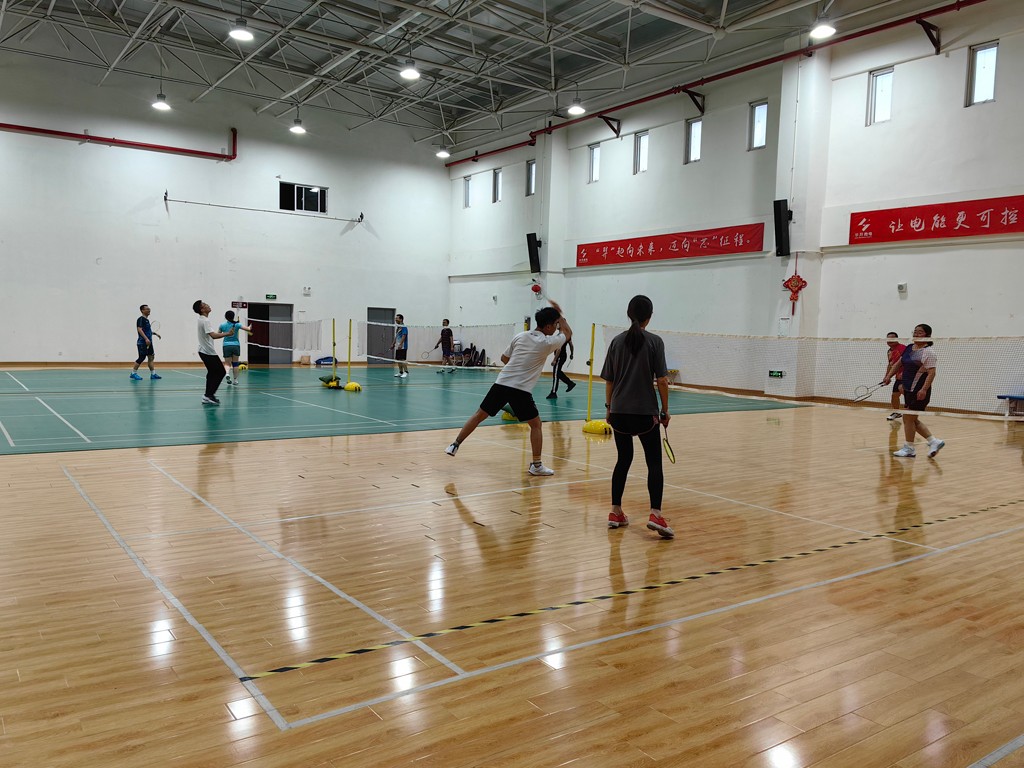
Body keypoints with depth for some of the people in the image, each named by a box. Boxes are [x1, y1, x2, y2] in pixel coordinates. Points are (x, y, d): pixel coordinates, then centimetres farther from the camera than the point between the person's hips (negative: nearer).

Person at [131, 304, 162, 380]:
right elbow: (139, 329, -21)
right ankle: (133, 373, 2)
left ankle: (153, 374, 9)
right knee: (142, 357, -7)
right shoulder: (141, 319, -10)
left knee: (151, 357, 7)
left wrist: (155, 333, 22)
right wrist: (146, 338, -29)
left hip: (148, 342, 9)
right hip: (142, 342, -9)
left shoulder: (146, 320, 18)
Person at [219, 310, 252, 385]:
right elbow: (248, 329, -10)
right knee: (235, 363, 11)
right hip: (236, 345, 0)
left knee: (227, 363, 6)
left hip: (226, 346, 0)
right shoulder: (237, 325, -6)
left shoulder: (222, 325, -1)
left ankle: (227, 373, -25)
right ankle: (235, 379, 15)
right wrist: (250, 327, 12)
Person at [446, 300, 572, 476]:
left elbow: (504, 358, 21)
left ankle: (455, 445, 16)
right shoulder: (547, 343, -3)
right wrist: (560, 314, 27)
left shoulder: (519, 336, 10)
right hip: (521, 390, -4)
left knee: (479, 415, 14)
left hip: (501, 383, 4)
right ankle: (536, 465, 9)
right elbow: (568, 333, 16)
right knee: (535, 424, 11)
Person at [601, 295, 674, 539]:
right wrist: (665, 410, 2)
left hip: (619, 411, 4)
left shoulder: (617, 341, 5)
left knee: (623, 459, 16)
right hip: (645, 412, -4)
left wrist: (609, 407, 17)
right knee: (654, 462, 3)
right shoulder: (654, 342, -6)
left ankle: (615, 512, 17)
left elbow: (609, 380, 7)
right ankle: (655, 514, -10)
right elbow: (662, 380, -8)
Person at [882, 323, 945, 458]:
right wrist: (889, 376, 10)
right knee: (913, 420, 13)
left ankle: (909, 448, 10)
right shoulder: (909, 348, 11)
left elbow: (931, 373, -20)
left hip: (919, 392, -9)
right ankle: (934, 442, 22)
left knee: (908, 418, -2)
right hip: (909, 390, 9)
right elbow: (898, 363, 21)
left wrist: (924, 389, -29)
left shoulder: (928, 352, -13)